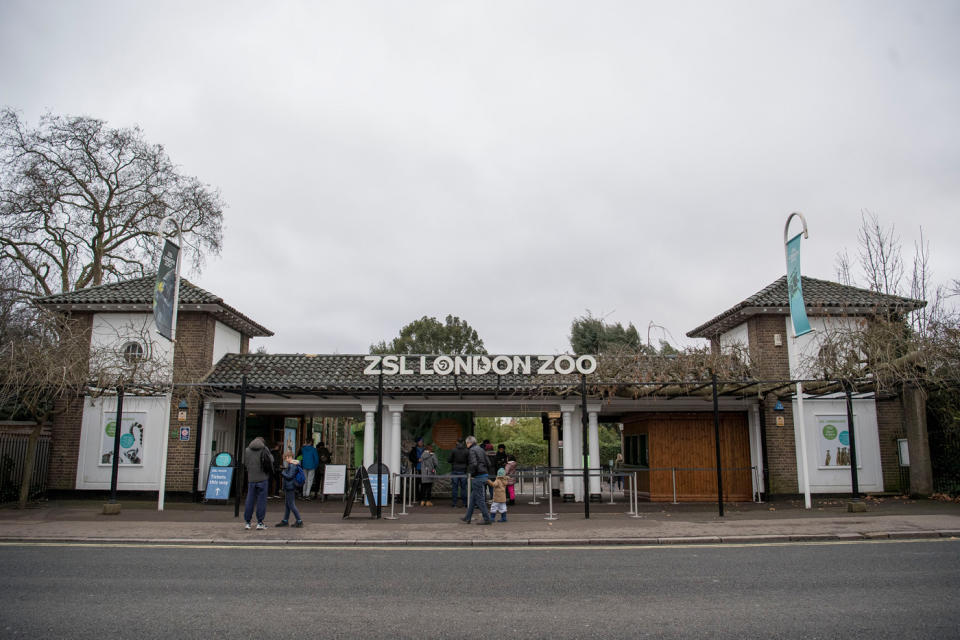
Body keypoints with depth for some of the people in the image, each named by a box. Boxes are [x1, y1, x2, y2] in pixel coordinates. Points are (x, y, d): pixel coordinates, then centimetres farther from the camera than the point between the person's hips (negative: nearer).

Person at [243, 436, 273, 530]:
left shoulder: (247, 450, 4)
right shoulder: (265, 450, -5)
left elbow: (244, 463, 7)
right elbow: (270, 462, -3)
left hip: (251, 479, 3)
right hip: (262, 479, -3)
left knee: (250, 501, 9)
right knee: (261, 500, 2)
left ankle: (247, 522, 12)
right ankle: (260, 523, 3)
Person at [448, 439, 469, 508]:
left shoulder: (453, 450, -6)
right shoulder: (466, 451, -3)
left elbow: (449, 460, -3)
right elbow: (469, 461, -2)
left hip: (455, 471, -1)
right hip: (463, 471, 1)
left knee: (454, 487, 3)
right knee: (463, 487, 5)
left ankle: (453, 503, 2)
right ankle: (464, 503, 6)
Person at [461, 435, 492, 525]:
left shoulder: (472, 450, -11)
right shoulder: (480, 449, 16)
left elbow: (473, 464, -23)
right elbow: (488, 463, 16)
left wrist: (471, 474, -10)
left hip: (477, 477, -9)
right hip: (484, 475, 9)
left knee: (480, 499, -2)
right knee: (473, 498, 16)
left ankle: (487, 519, 0)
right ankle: (467, 518, 24)